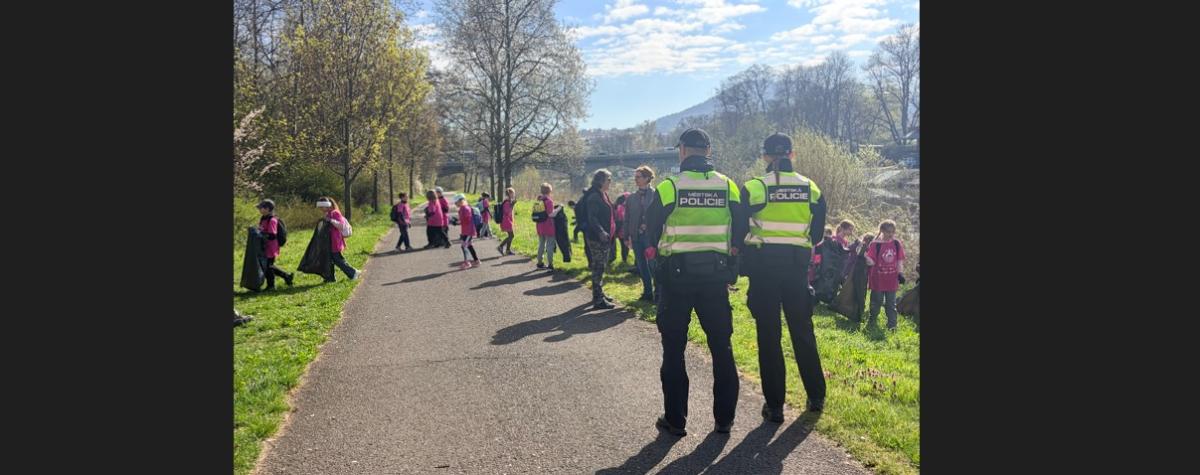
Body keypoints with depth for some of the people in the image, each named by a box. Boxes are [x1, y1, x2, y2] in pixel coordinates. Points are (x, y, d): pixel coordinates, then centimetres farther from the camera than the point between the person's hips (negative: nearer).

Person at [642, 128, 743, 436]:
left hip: (677, 275, -3)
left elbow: (652, 230, -2)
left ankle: (675, 419, 11)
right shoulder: (728, 186, -1)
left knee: (674, 348, 7)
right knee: (721, 346, 12)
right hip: (716, 274, 3)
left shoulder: (669, 187, -11)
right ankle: (724, 417, 17)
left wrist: (657, 249, 17)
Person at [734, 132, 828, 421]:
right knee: (803, 331, 16)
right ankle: (816, 397, 26)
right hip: (797, 266, 3)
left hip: (764, 266, -3)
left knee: (769, 335, 4)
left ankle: (774, 405, 7)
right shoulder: (811, 188, 1)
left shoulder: (753, 188, -8)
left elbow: (739, 232, -4)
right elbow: (817, 234, 8)